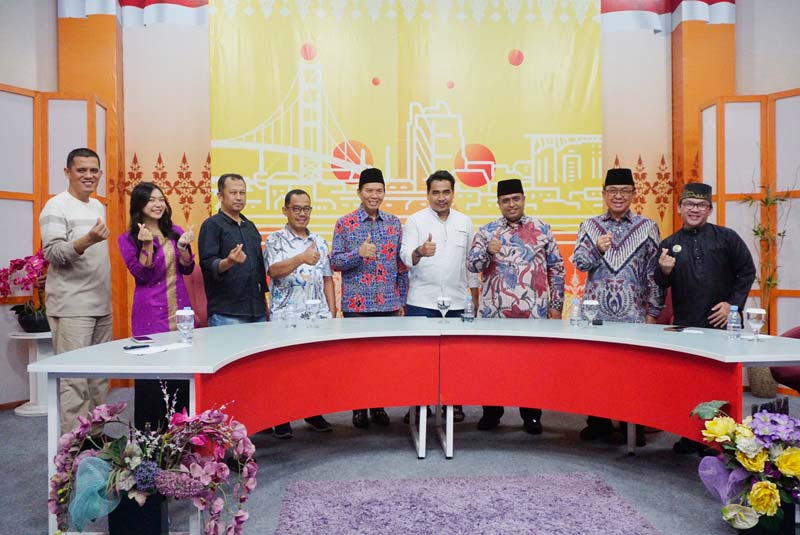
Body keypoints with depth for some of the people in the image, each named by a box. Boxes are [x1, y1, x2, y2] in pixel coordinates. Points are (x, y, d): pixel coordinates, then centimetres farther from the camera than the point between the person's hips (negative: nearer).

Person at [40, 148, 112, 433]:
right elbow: (53, 254, -16)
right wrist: (86, 240, -32)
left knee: (99, 376, 11)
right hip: (71, 307, -7)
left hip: (101, 305, 8)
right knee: (74, 379, -7)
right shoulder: (56, 207, -7)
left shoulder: (99, 207, 16)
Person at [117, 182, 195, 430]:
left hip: (180, 309, 4)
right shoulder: (128, 239, -1)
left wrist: (183, 247, -10)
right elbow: (141, 274, -9)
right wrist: (146, 246, -21)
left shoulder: (175, 232, 9)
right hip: (150, 314, -4)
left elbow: (187, 269, 7)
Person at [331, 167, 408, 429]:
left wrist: (402, 299, 8)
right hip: (356, 303, -2)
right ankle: (359, 408, 19)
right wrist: (359, 253, -20)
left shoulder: (394, 223, 9)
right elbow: (334, 262, -2)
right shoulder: (345, 223, 0)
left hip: (388, 303, 3)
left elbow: (401, 264, 11)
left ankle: (379, 406, 22)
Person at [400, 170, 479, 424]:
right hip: (422, 301, -2)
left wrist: (475, 297, 13)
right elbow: (405, 257, -8)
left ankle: (454, 403, 20)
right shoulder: (415, 220, 1)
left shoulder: (465, 222, 11)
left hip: (456, 301, 2)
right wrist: (420, 252, -31)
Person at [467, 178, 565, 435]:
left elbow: (557, 269, 8)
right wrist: (488, 252, -23)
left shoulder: (542, 229, 6)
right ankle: (491, 413, 24)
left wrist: (556, 305, 4)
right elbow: (471, 265, -3)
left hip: (534, 312, 0)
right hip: (494, 312, 0)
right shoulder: (486, 231, 5)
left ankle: (531, 416, 24)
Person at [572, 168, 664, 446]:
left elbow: (654, 272, 5)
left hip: (633, 312, -1)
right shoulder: (590, 226, 11)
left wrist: (653, 311, 1)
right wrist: (597, 249, -16)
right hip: (596, 311, 1)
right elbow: (579, 262, 3)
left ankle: (633, 425, 18)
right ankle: (598, 422, 19)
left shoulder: (648, 227, 6)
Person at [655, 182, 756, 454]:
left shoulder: (727, 237, 3)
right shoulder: (669, 245, 7)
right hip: (685, 325, 2)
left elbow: (747, 271, 4)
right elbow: (661, 285, 6)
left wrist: (733, 303, -5)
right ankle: (691, 436, 19)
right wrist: (664, 271, -16)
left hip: (721, 323, -1)